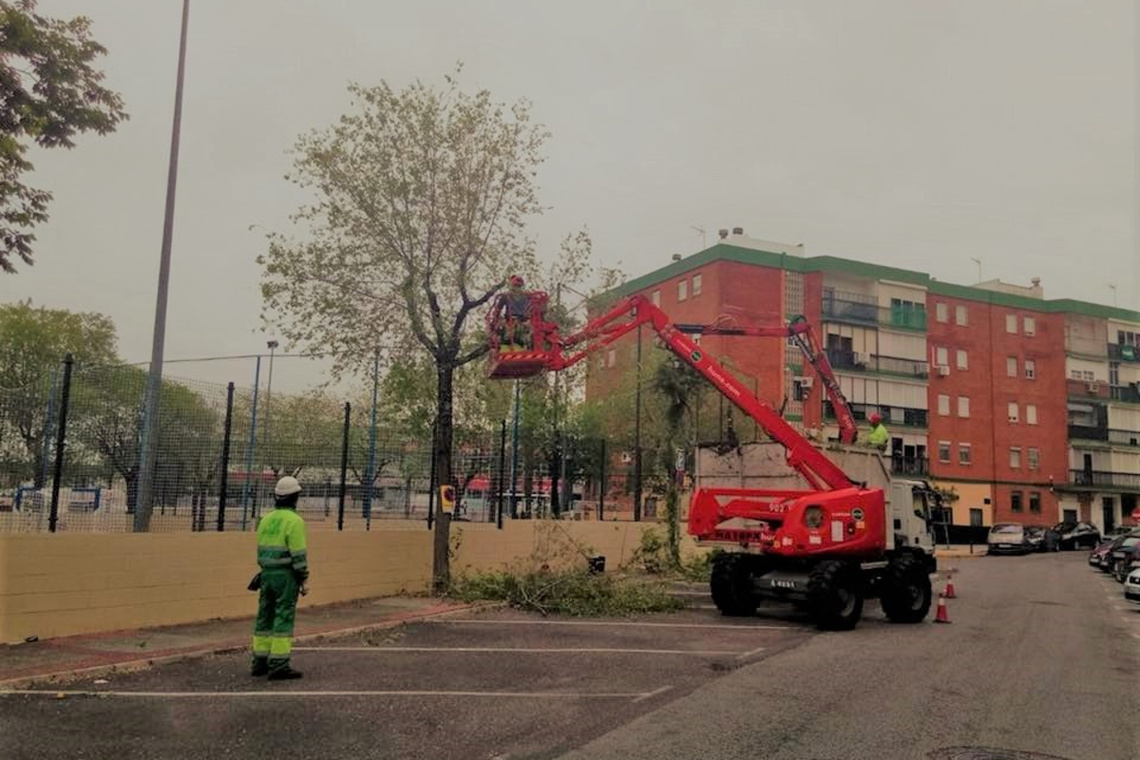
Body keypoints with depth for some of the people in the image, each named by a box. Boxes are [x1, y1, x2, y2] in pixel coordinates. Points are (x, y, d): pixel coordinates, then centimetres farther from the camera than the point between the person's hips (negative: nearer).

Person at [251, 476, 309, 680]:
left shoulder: (266, 519, 10)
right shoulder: (294, 521, -13)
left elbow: (261, 550, 14)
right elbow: (298, 554, -16)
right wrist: (305, 580, -10)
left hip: (267, 575, 8)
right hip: (286, 576, -7)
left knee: (265, 617, 12)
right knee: (284, 618, -5)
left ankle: (260, 663, 17)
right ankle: (279, 665, -5)